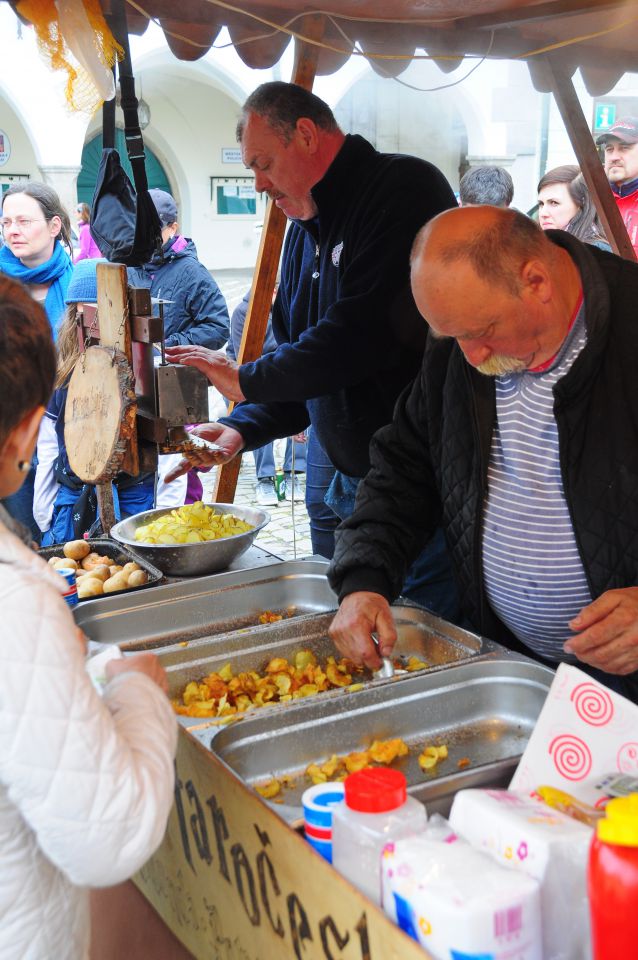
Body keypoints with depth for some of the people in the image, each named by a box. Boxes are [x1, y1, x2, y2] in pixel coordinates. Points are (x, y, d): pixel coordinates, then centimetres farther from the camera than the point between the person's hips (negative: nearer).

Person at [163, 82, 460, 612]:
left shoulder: (404, 187, -12)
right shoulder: (308, 225, 16)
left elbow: (366, 333, -24)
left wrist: (247, 379, -12)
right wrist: (241, 428, 1)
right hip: (350, 481, 8)